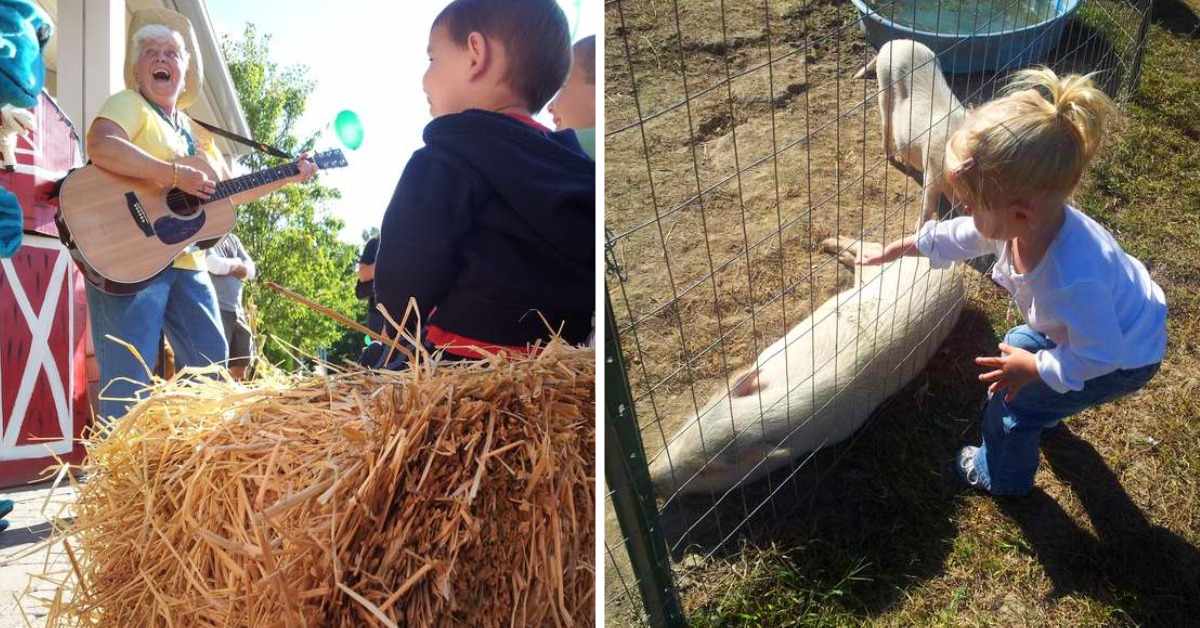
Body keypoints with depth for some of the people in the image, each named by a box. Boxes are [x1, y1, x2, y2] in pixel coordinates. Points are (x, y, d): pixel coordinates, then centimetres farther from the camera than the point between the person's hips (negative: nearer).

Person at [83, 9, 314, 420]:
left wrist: (289, 178, 19)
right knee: (130, 382, -11)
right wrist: (175, 175, -27)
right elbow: (100, 146, -23)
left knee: (211, 364, 12)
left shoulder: (194, 132, 22)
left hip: (186, 263, 8)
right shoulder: (129, 105, -2)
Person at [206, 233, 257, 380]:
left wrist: (227, 266, -7)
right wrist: (236, 263, 1)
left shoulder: (233, 239, 18)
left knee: (240, 365, 7)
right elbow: (215, 265, -18)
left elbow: (251, 271, 10)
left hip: (237, 311, 7)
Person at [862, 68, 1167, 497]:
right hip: (1104, 327, 8)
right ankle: (1042, 413, 57)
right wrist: (904, 246, 5)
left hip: (1122, 359, -8)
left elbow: (1100, 355, -33)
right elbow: (963, 235, -3)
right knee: (1018, 345, 27)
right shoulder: (1029, 220, -23)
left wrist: (1035, 369, -21)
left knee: (1010, 405, 3)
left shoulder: (1073, 281, -47)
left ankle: (1004, 477, 34)